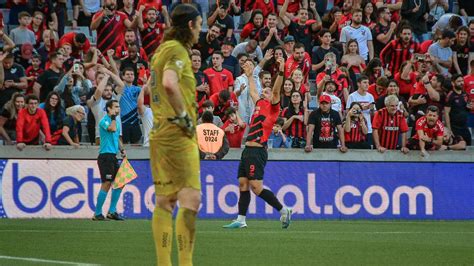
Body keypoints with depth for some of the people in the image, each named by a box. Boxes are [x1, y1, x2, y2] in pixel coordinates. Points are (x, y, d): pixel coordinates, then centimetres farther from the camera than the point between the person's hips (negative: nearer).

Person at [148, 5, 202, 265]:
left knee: (164, 202, 8)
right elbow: (169, 83, -28)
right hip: (178, 135, -10)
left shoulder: (162, 50, 18)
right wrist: (184, 115, -18)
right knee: (191, 199, -13)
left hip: (160, 133, 10)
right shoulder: (177, 50, -10)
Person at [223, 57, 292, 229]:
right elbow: (252, 91, 36)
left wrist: (281, 72, -26)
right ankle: (241, 220, 8)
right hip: (248, 150, 9)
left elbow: (276, 91, -17)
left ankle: (283, 210, -3)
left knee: (256, 187, -12)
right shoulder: (259, 104, 19)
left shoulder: (272, 106, -2)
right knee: (243, 184, 7)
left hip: (257, 151, -9)